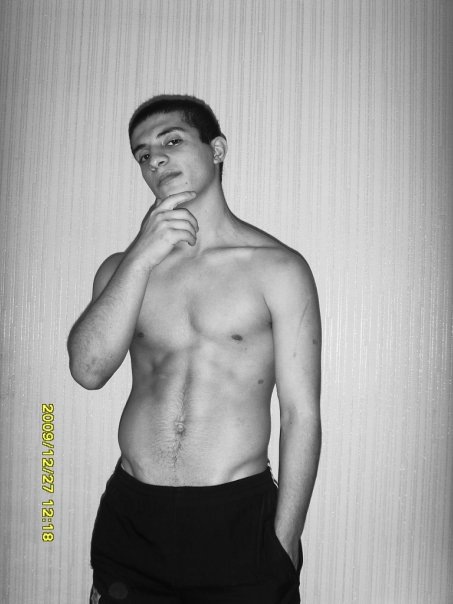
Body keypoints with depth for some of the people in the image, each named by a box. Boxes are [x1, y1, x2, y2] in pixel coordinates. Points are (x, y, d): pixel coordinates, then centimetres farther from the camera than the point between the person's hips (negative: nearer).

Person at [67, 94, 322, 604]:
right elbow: (88, 369, -8)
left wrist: (283, 544, -6)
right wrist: (143, 257, -14)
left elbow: (301, 414, -5)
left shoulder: (277, 268, -4)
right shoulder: (124, 268, 8)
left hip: (239, 521, -2)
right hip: (130, 519, 3)